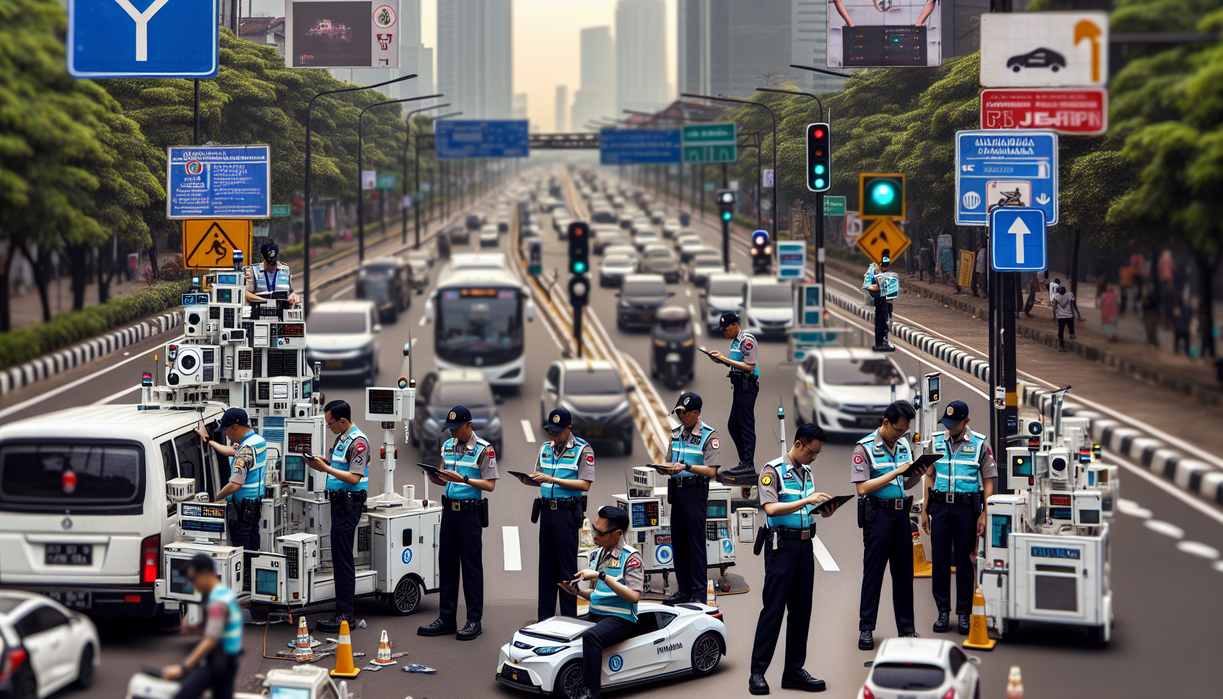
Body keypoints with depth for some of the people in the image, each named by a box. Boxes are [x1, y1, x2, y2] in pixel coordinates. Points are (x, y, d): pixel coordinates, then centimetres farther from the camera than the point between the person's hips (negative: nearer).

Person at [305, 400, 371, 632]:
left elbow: (354, 478, -21)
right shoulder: (341, 438, 15)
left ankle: (346, 614, -10)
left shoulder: (358, 442, -15)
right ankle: (345, 610, 16)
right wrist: (321, 463, 8)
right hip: (339, 501, 10)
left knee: (342, 559, -10)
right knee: (340, 558, 12)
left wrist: (325, 468, -21)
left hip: (348, 503, -10)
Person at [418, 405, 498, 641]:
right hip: (449, 510, 7)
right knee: (447, 564, 8)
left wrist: (463, 479, -23)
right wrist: (436, 478, -2)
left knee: (472, 566, -3)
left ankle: (474, 620, 2)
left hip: (470, 512, -6)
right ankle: (446, 618, 14)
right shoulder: (447, 447, 13)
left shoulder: (484, 449, -8)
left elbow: (490, 484, -13)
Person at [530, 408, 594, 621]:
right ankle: (544, 618, 14)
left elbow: (584, 484, -14)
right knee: (546, 566, 8)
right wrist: (531, 480, -4)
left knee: (567, 568, -4)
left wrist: (552, 479, -19)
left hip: (568, 513, -6)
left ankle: (569, 618, 1)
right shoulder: (545, 449, 14)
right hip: (547, 511, 6)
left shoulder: (583, 450, -5)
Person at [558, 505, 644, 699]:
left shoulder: (631, 557, -8)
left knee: (591, 635, -37)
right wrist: (578, 591, 2)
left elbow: (634, 596, -20)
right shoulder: (596, 553, 14)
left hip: (620, 619, -8)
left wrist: (602, 576, -23)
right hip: (594, 615, 8)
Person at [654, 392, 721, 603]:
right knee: (678, 542, 8)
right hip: (676, 490, 7)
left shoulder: (708, 435, -6)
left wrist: (686, 467, -25)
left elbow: (711, 471, -14)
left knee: (696, 542, -7)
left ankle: (699, 592, -5)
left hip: (696, 492, -7)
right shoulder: (676, 433, 15)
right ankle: (684, 589, 14)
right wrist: (665, 468, -3)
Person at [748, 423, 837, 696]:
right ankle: (758, 672, -5)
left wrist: (824, 510, 0)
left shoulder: (807, 473, 15)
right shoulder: (773, 470, -7)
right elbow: (771, 508, -19)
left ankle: (794, 671, 12)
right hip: (781, 546, -7)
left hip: (805, 546, 7)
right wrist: (806, 500, -25)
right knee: (773, 608, -8)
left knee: (801, 609, 7)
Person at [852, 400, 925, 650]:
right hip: (878, 515, -6)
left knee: (904, 571, 8)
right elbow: (862, 488, -15)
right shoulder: (865, 447, -7)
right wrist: (895, 472, -16)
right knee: (873, 573, -3)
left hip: (901, 514, 6)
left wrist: (918, 474, -3)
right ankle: (866, 629, 2)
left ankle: (906, 628, 15)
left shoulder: (905, 445, 12)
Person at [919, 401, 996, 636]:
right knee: (940, 559, 4)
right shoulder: (937, 442, 8)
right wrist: (924, 510, 9)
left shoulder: (979, 444, 0)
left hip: (966, 508, -3)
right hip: (940, 506, 3)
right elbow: (930, 477, 13)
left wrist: (984, 514, -7)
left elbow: (988, 482, 1)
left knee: (964, 561, 2)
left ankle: (963, 613, 8)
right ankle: (943, 612, 11)